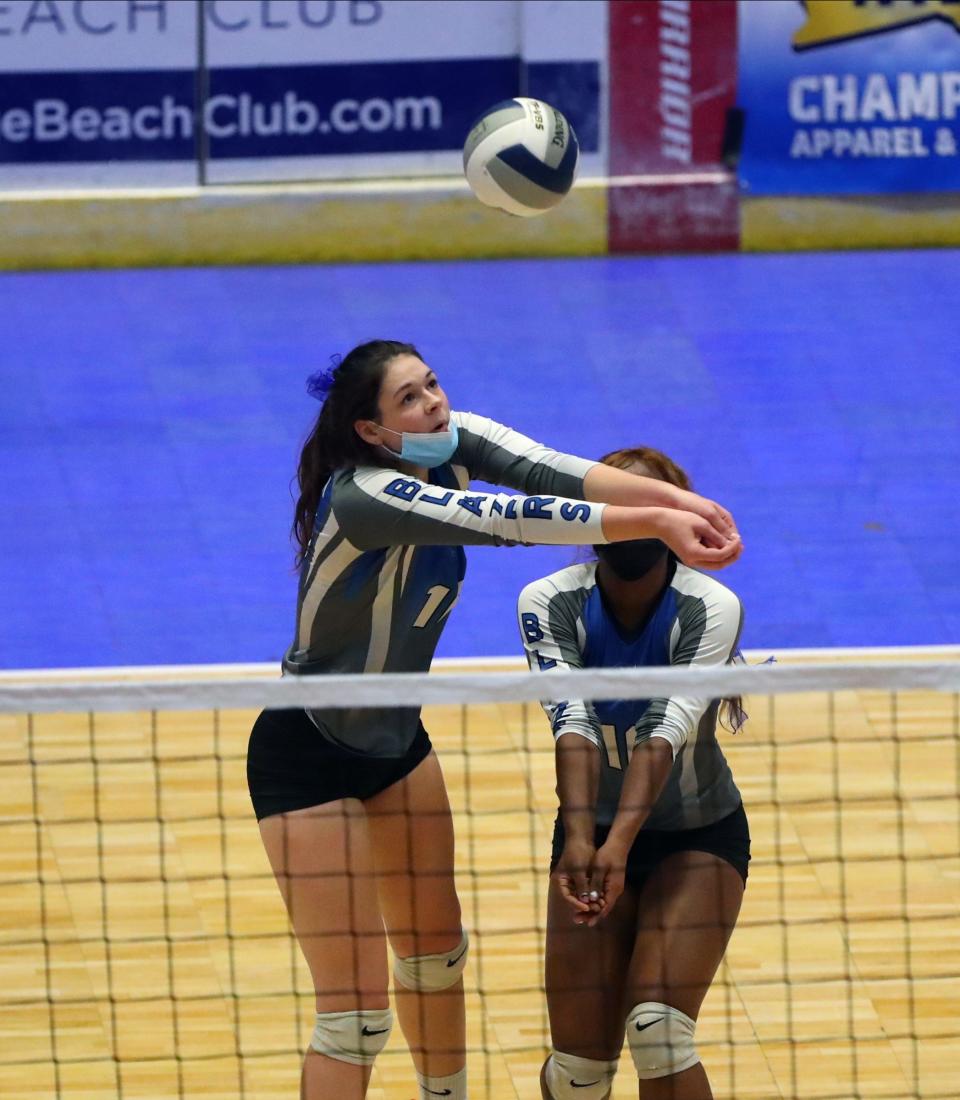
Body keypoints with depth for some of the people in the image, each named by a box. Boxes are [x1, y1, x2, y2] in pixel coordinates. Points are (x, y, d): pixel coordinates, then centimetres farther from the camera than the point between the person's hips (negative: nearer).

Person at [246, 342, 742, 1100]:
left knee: (435, 946, 24)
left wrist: (677, 498, -40)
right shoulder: (365, 496, -32)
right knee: (356, 1008, -10)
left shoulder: (456, 442, -9)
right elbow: (511, 521, -41)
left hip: (395, 739, 9)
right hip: (310, 759, -9)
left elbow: (549, 473, -25)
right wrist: (653, 522, -43)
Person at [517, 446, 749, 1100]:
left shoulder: (713, 609, -21)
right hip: (593, 832, 2)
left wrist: (620, 844, -47)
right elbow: (572, 724, -29)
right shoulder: (550, 604, -15)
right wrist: (578, 841, -46)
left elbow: (665, 733, -33)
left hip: (699, 839, -2)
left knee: (659, 1032, -23)